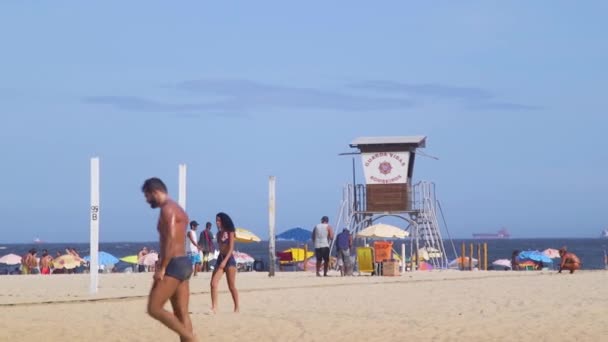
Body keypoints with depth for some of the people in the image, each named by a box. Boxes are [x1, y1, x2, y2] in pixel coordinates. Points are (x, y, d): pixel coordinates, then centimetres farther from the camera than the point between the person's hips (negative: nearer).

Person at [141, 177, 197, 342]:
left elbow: (171, 241, -20)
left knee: (154, 308, -8)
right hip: (183, 263, 10)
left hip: (174, 265, -10)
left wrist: (162, 268, -21)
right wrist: (163, 264, 22)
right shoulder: (176, 209, 20)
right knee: (181, 314, 7)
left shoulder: (168, 209, -11)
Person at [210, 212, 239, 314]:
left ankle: (237, 308, 11)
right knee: (213, 284, -9)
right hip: (220, 259, 6)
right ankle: (214, 308, -11)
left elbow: (231, 248, -14)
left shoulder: (230, 233, -6)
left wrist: (225, 261, -24)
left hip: (229, 259, -6)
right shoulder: (219, 233, 12)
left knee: (231, 286, 0)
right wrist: (220, 260, 15)